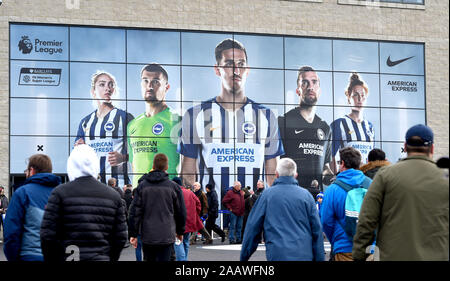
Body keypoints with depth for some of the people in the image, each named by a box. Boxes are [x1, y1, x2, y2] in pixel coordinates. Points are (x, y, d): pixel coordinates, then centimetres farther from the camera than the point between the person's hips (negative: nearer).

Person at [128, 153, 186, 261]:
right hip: (166, 236, -2)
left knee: (148, 259, 15)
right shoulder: (173, 186, -3)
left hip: (147, 236, 2)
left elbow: (134, 211, 0)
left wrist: (133, 234, 5)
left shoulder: (142, 185, 1)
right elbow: (181, 212, 5)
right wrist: (180, 232, 19)